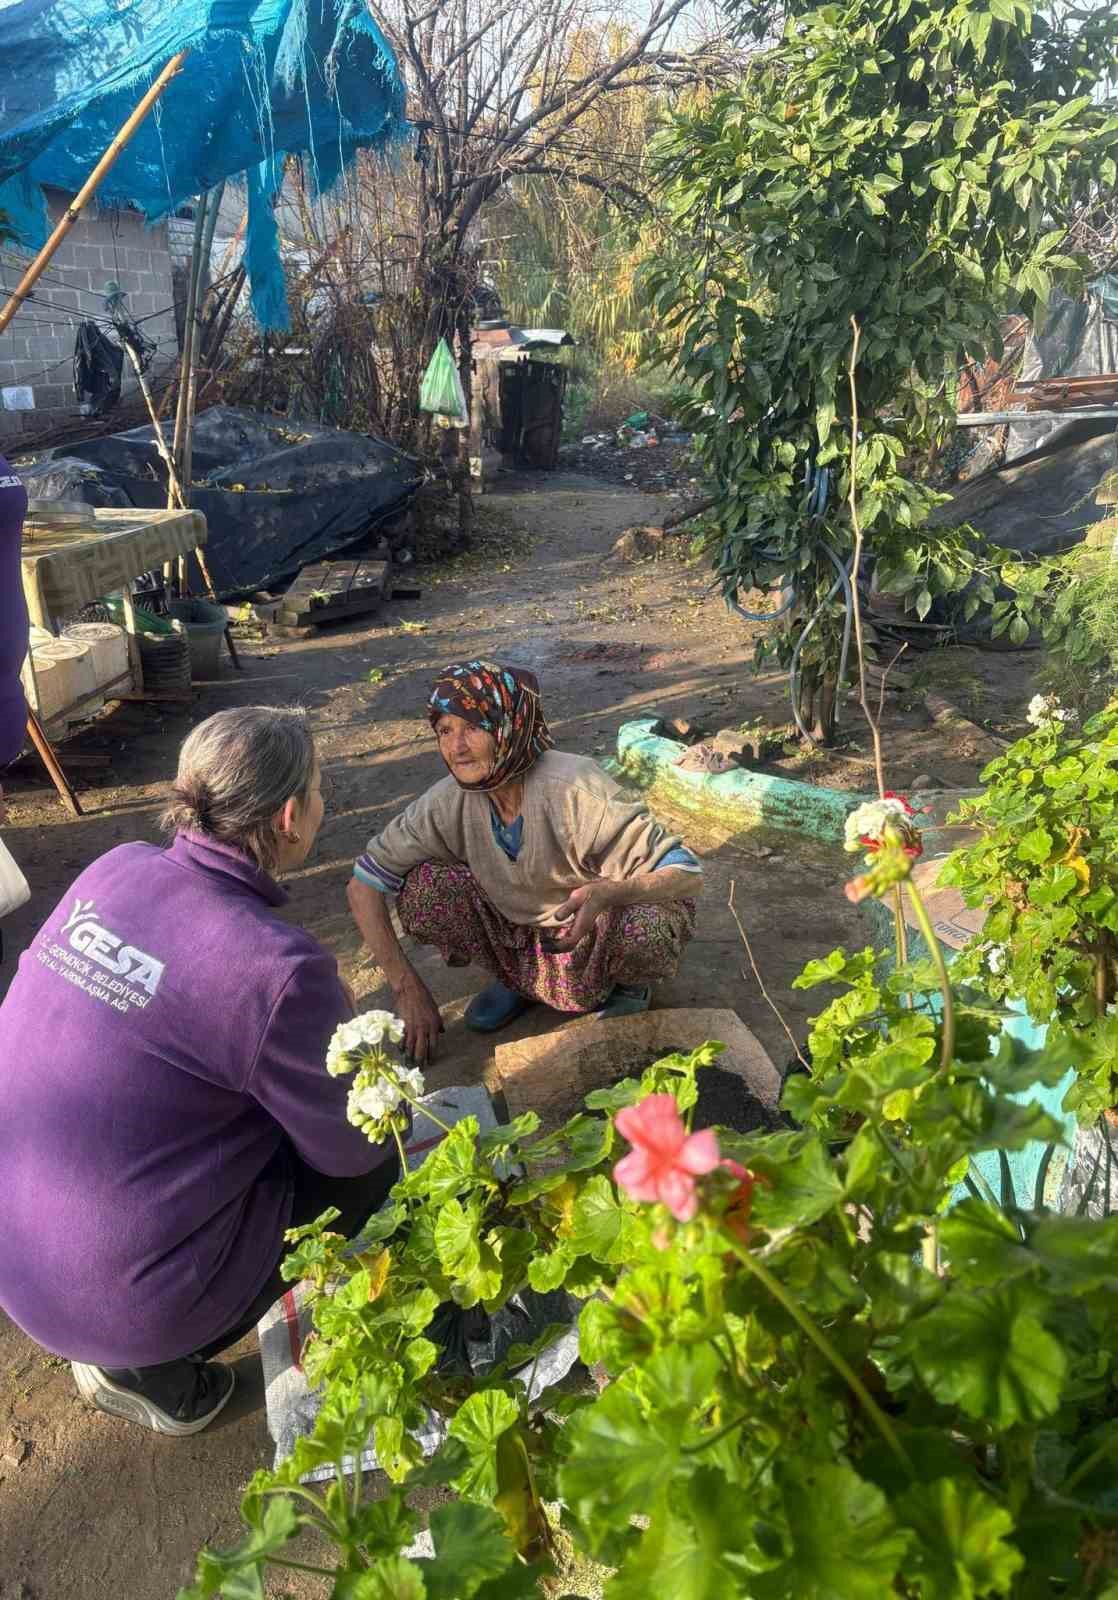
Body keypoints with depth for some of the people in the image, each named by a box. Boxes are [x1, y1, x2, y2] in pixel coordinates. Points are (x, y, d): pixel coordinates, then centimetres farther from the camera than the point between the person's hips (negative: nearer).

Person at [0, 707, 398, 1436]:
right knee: (378, 1160, 8)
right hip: (120, 1298, -7)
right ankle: (153, 1368, 10)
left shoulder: (113, 870, -6)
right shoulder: (277, 966, -26)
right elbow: (353, 1147, -11)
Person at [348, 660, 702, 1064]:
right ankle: (522, 977, 5)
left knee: (645, 932, -38)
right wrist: (407, 989, -18)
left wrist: (607, 893, -51)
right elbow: (364, 884, -12)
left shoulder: (575, 791, -32)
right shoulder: (450, 801, -19)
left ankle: (624, 981, 1)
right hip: (525, 925, 3)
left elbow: (686, 874, -31)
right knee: (422, 890, -20)